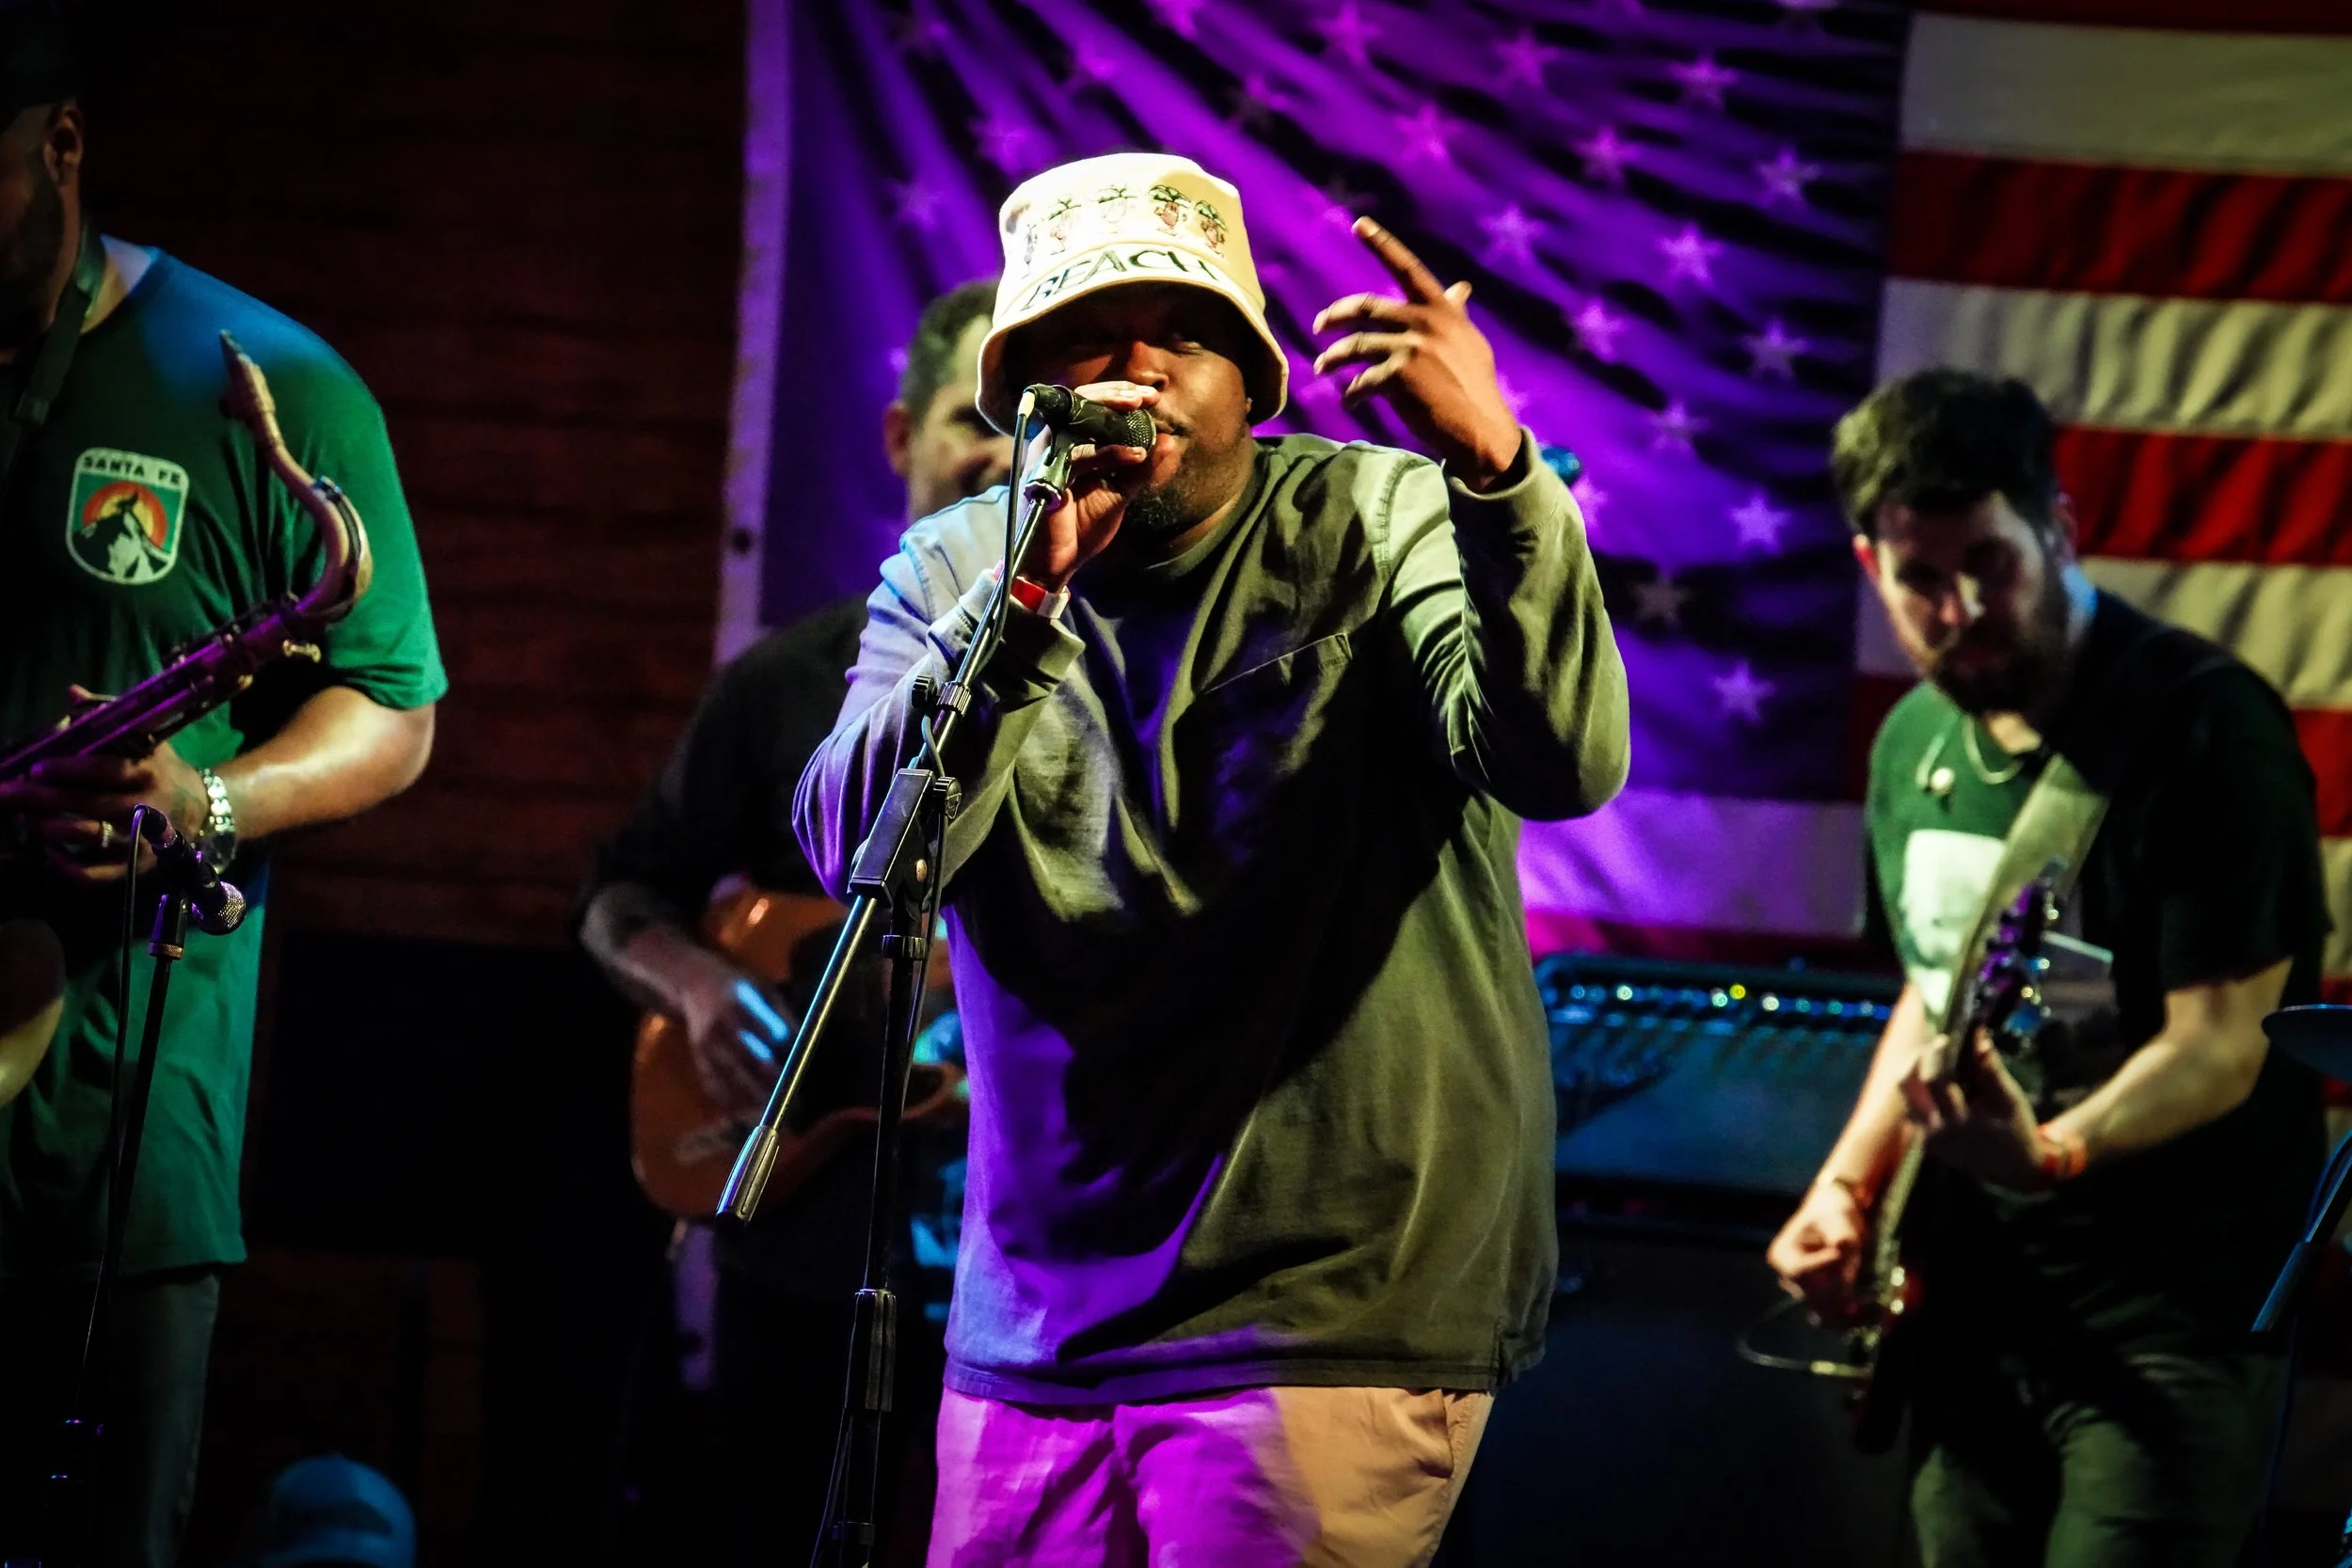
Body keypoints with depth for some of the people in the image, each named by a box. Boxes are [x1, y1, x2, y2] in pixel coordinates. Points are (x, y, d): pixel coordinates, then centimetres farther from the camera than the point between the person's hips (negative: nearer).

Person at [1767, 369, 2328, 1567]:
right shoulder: (1912, 746, 8)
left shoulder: (2201, 724, -15)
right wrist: (1848, 1184, 8)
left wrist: (2052, 1153, -36)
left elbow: (2222, 1046, -19)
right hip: (1976, 1311, 7)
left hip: (2170, 1321, -7)